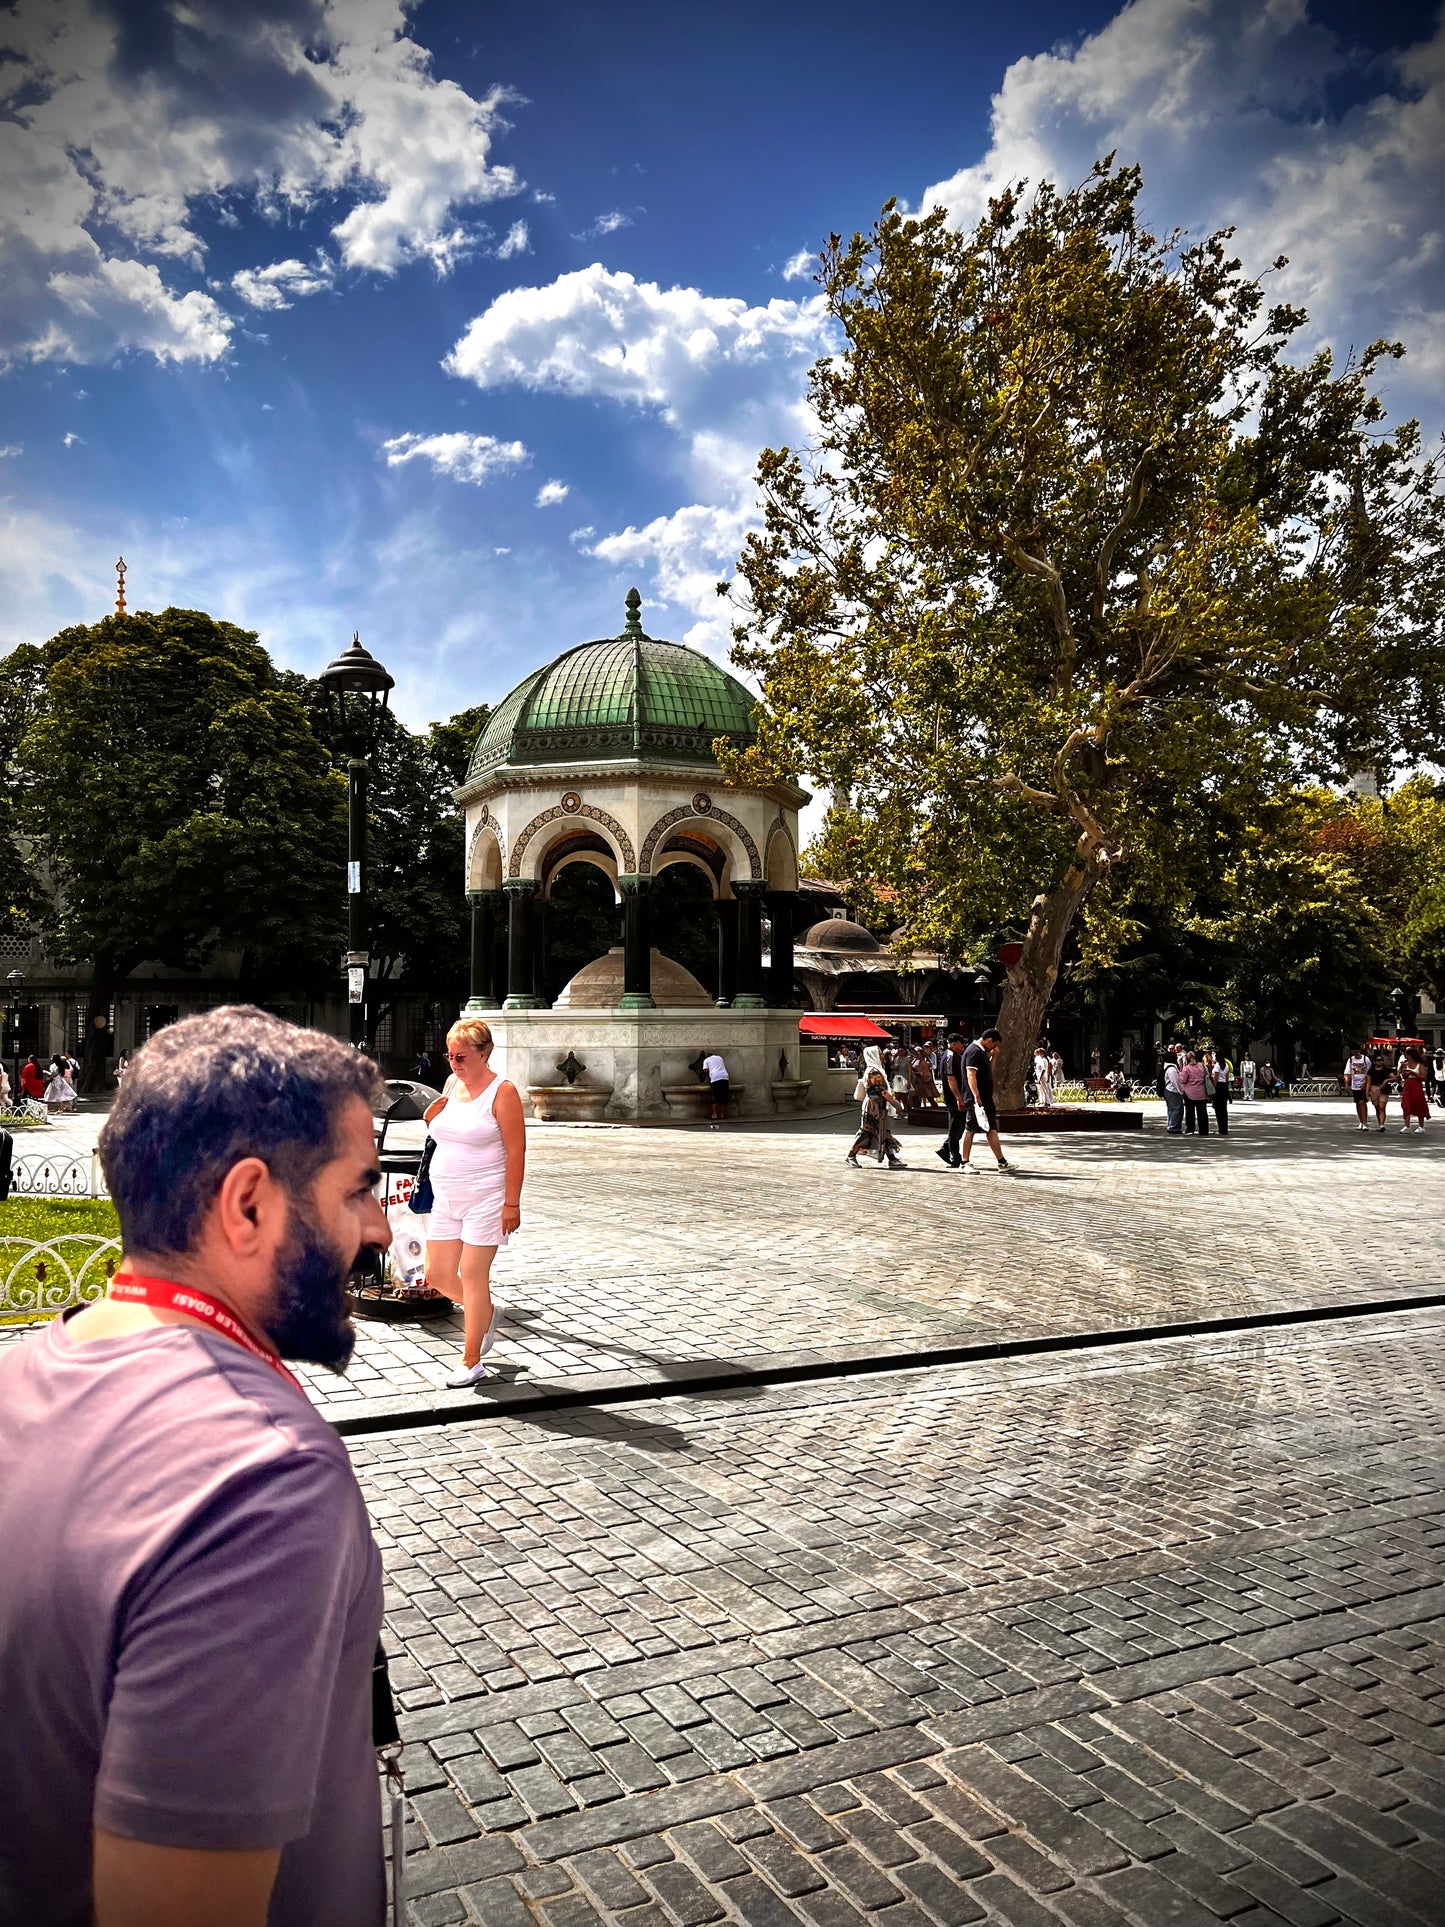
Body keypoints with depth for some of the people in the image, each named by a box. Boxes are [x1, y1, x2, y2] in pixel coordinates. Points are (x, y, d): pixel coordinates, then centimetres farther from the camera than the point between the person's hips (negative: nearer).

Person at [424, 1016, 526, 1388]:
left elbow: (516, 1150, -13)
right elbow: (433, 1124, 22)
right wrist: (435, 1108, -1)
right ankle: (485, 1313, 36)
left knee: (472, 1274, -3)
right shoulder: (452, 1086, 8)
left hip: (484, 1199, -7)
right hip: (445, 1199, 7)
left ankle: (471, 1361, 10)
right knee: (437, 1275, 8)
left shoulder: (502, 1092, -11)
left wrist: (511, 1203, -17)